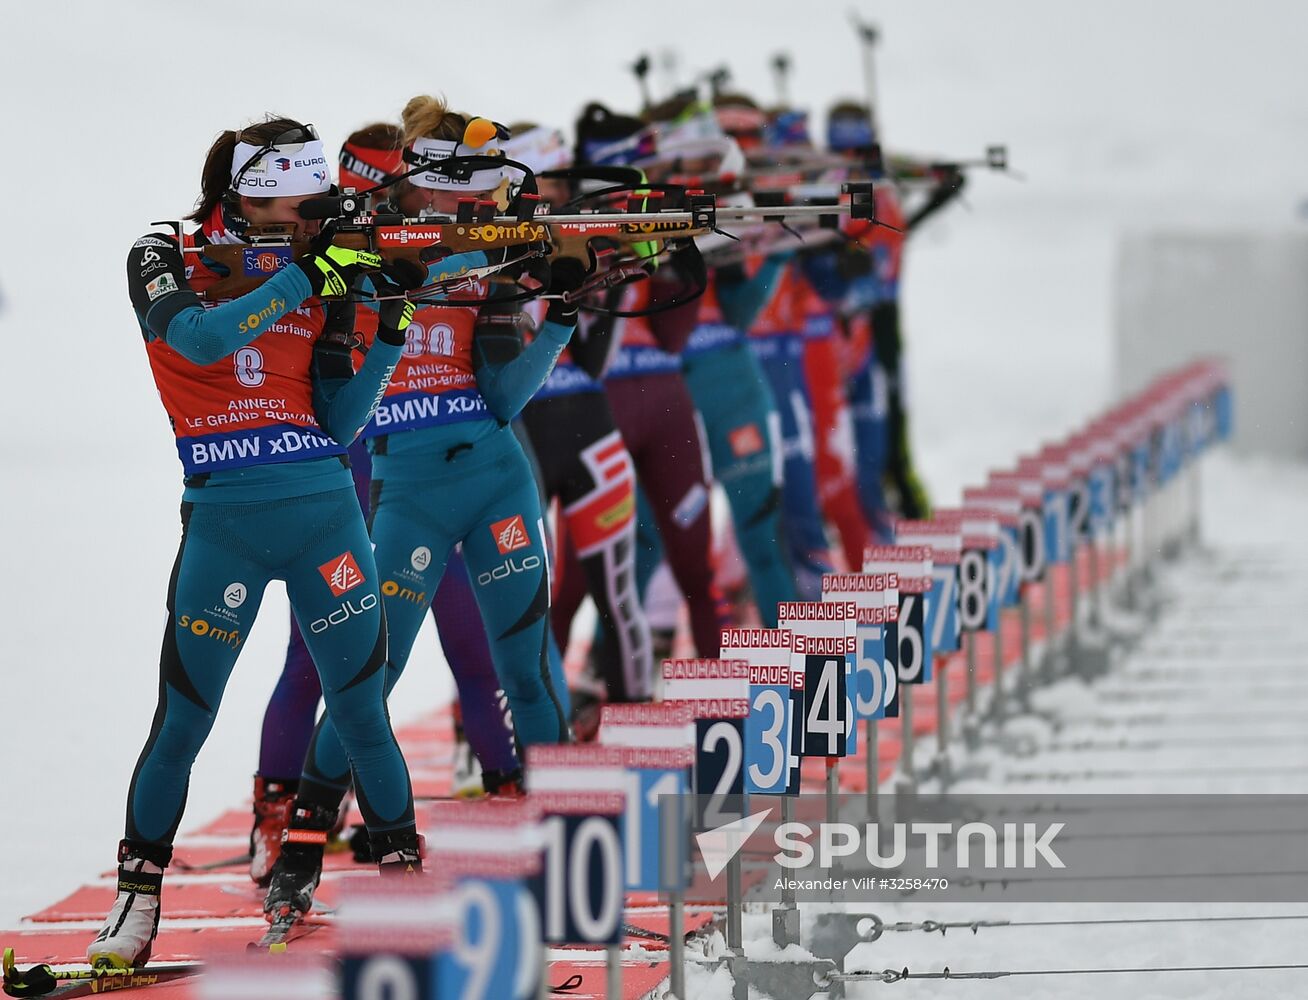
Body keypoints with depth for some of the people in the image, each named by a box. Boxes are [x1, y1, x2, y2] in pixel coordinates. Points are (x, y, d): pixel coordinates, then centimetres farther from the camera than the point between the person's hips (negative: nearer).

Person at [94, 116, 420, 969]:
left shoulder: (317, 278, 9)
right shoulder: (165, 260, 0)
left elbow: (337, 424, 9)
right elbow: (198, 337, -21)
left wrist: (389, 334, -3)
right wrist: (302, 278, -22)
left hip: (324, 508, 3)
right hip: (225, 518, -3)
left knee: (360, 707, 2)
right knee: (184, 714, -2)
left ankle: (405, 873, 12)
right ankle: (138, 896, 10)